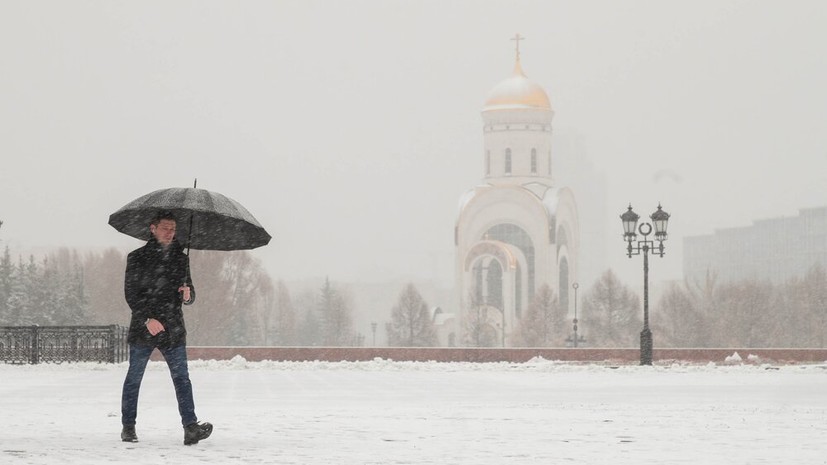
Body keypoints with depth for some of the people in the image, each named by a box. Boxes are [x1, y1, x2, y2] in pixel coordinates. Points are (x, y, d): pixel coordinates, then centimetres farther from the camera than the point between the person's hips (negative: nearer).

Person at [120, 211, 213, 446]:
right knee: (134, 378, 6)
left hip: (173, 329, 2)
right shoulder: (137, 257, 1)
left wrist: (188, 294, -8)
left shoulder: (180, 258, 13)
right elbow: (131, 293, -6)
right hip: (143, 329, -2)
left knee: (182, 378, -9)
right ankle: (128, 427, 18)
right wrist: (148, 319, -17)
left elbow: (190, 295, 18)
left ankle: (190, 427, -17)